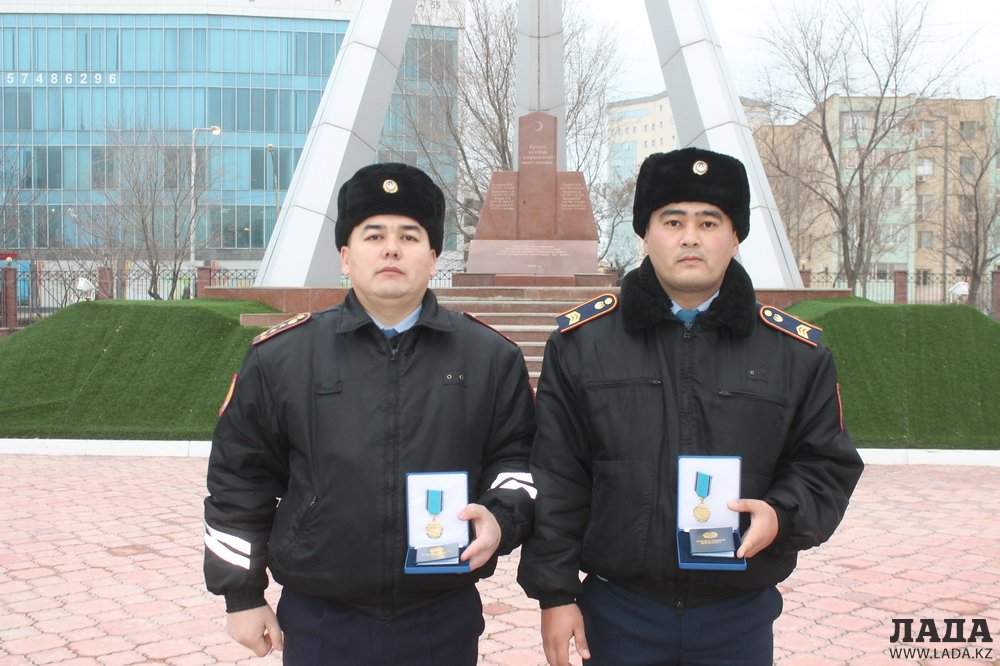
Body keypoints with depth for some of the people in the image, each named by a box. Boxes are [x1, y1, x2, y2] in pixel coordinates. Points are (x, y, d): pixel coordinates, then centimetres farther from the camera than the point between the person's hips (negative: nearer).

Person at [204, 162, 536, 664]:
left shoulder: (492, 357, 1)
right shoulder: (280, 357, -1)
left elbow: (518, 454, 6)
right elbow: (239, 479, 4)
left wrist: (501, 516, -14)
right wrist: (242, 595, 5)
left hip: (445, 623, 1)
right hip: (320, 624, 0)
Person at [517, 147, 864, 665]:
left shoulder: (798, 353, -1)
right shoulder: (582, 340, -2)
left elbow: (827, 466, 5)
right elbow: (556, 480, -2)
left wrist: (783, 515, -16)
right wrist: (555, 594, -3)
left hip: (741, 619, 1)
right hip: (617, 615, 0)